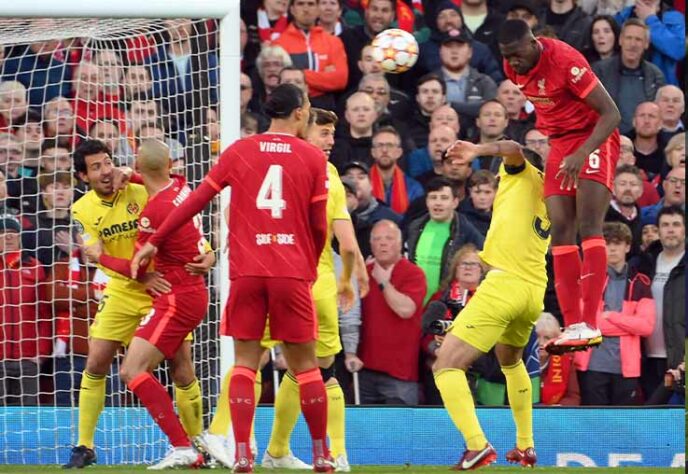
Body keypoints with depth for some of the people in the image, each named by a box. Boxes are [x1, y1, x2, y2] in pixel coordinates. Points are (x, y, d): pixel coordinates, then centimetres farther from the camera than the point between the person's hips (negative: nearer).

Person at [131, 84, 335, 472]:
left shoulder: (239, 151, 6)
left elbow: (196, 202, 6)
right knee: (305, 365, 7)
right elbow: (319, 225, 2)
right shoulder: (312, 157, 2)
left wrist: (154, 243, 14)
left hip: (247, 270, 1)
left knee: (245, 363, 4)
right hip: (293, 272, -1)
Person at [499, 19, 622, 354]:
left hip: (594, 138, -7)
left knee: (588, 225, -19)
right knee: (561, 230, -3)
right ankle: (573, 326, -7)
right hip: (559, 144, 7)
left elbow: (611, 114, -26)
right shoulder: (513, 67, -3)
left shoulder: (565, 61, -25)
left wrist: (581, 154, -37)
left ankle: (590, 324, -25)